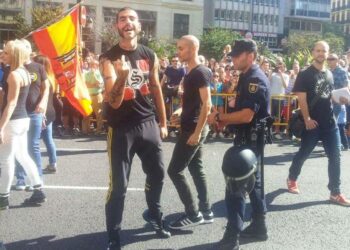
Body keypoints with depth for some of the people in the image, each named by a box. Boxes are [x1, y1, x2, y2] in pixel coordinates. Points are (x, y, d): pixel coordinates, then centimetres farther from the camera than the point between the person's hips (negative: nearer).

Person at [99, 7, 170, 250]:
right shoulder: (109, 58, -9)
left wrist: (163, 123, 15)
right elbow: (114, 102, -18)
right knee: (119, 185, -1)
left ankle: (155, 215, 41)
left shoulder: (150, 55, 5)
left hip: (148, 124, 5)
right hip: (121, 129, -4)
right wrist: (122, 76, -36)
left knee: (157, 174, 15)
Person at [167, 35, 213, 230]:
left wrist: (197, 132, -24)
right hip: (193, 128, 10)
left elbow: (207, 104, -22)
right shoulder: (192, 73, 13)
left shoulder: (200, 72, -16)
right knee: (196, 169, 13)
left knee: (175, 170, -5)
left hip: (193, 129, -10)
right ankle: (206, 212, 21)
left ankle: (193, 214, 3)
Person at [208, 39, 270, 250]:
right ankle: (259, 227, 30)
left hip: (251, 139, -10)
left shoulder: (256, 80, -19)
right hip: (248, 138, 10)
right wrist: (225, 120, 6)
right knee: (252, 181, 17)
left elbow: (247, 115, -27)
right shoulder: (248, 77, 13)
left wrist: (219, 117, -17)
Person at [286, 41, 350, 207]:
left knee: (335, 157, 2)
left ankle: (335, 193, 9)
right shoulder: (305, 74, -7)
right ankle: (292, 179, 32)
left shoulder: (329, 74, 13)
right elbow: (302, 98, -12)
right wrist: (307, 119, -18)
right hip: (312, 123, -5)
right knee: (303, 153, 8)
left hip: (330, 122, 5)